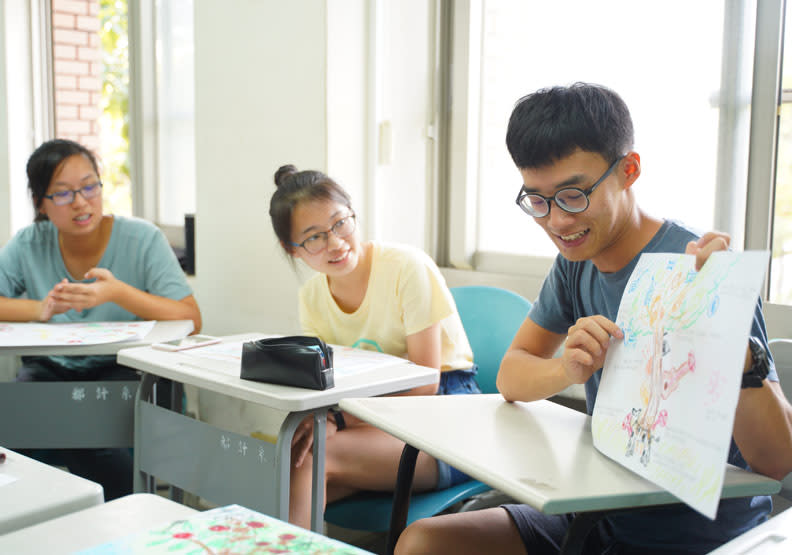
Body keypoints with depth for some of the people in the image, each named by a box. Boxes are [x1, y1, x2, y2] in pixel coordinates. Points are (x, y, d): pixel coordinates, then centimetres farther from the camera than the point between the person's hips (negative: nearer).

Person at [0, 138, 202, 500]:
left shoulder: (143, 239, -9)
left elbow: (191, 319, -16)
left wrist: (118, 293, -28)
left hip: (121, 368, -3)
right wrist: (41, 309, -20)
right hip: (49, 368, 3)